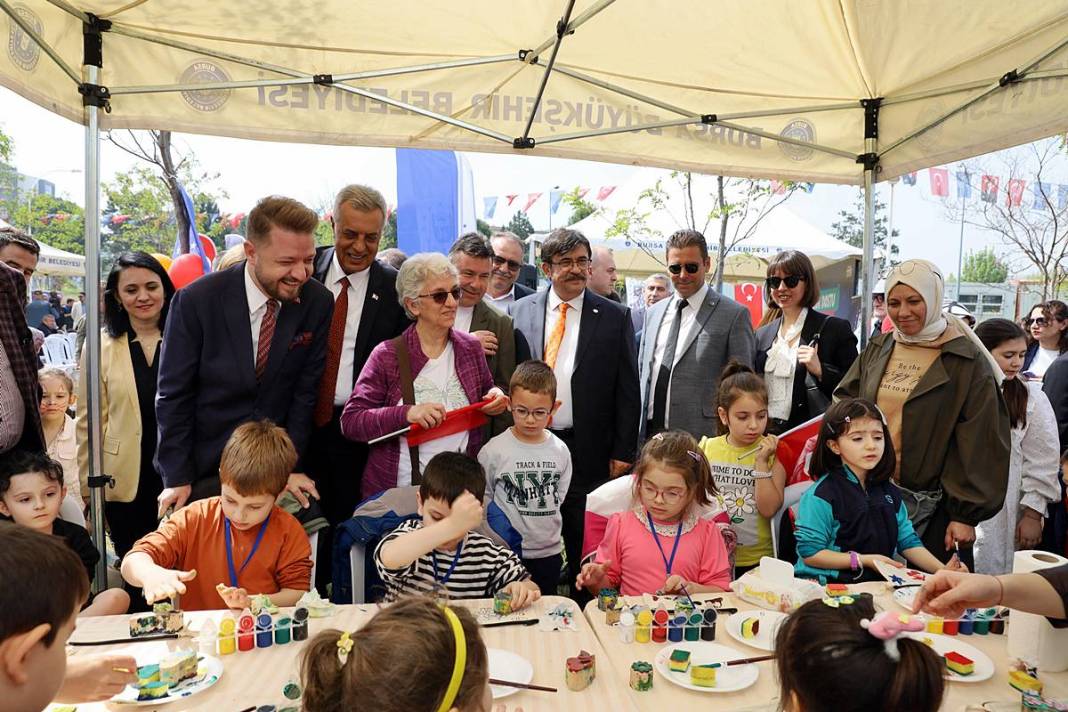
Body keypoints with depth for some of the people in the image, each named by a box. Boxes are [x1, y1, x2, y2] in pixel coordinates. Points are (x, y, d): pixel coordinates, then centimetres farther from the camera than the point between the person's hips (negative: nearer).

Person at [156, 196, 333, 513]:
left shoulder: (317, 302, -10)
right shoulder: (196, 300, -15)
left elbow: (306, 391, -4)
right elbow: (173, 394, -8)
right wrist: (176, 477, -8)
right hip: (203, 471, -1)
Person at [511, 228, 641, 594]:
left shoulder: (615, 317, 0)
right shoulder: (521, 311, 4)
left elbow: (627, 389, 0)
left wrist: (623, 452, -3)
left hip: (589, 452, -1)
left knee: (584, 548, 11)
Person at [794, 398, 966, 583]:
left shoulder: (889, 492, 11)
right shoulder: (821, 496, -13)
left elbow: (908, 543, 15)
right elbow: (809, 554, -13)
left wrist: (942, 570, -2)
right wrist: (864, 561, -15)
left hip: (880, 584, 7)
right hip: (830, 586, -7)